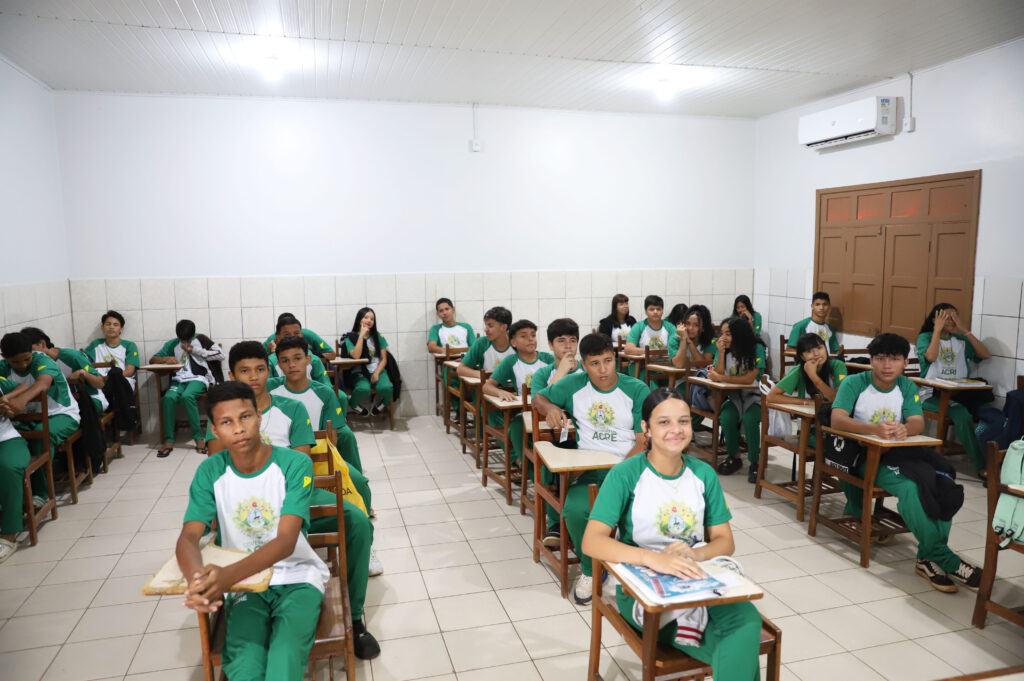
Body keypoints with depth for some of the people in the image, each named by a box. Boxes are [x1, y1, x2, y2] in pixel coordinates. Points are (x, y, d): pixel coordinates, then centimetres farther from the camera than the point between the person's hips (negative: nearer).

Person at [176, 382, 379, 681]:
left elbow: (286, 541, -21)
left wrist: (228, 575, -38)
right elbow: (188, 537, -11)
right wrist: (197, 579, -35)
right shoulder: (210, 472, -4)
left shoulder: (295, 464, -15)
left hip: (297, 578, -2)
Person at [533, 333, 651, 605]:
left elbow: (643, 442, -1)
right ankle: (590, 570, -1)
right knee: (575, 509, -30)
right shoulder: (574, 384, 9)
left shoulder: (637, 390, 2)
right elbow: (538, 398, 22)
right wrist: (550, 408, -3)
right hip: (589, 468, 1)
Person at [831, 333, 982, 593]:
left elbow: (918, 423, -3)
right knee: (909, 487, -32)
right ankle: (943, 558, -17)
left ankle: (929, 558, -15)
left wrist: (905, 428, -29)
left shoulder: (907, 387, 9)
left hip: (898, 453, 5)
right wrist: (876, 429, -37)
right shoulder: (854, 383, -7)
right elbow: (837, 420, -21)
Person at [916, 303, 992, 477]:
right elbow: (931, 357, -14)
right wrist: (938, 329, -5)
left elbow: (985, 355, 5)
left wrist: (964, 331, 3)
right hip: (932, 395, -4)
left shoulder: (961, 340, 20)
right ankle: (982, 467, -29)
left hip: (960, 394, 5)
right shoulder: (925, 337, 7)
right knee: (961, 414, -35)